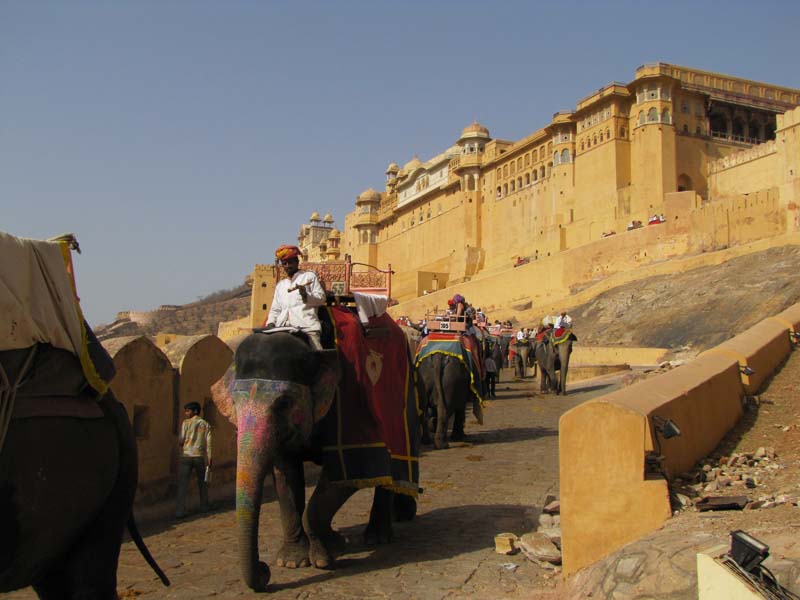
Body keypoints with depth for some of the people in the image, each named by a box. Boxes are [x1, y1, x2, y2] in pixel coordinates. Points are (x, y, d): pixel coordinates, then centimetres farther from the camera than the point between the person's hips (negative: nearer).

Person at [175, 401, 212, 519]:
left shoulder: (186, 423, -1)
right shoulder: (205, 424, 6)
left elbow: (181, 441, -5)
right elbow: (208, 443, 2)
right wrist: (209, 458, 4)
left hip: (186, 456, -2)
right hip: (200, 456, 3)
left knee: (182, 484, -2)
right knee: (202, 482, 19)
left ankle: (180, 511, -10)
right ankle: (204, 505, 28)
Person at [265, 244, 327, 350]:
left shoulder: (309, 276, 16)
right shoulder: (280, 285, 28)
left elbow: (321, 298, 7)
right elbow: (275, 309, 26)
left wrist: (306, 295, -12)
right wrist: (270, 323, 5)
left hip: (306, 325, -4)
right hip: (283, 327, 4)